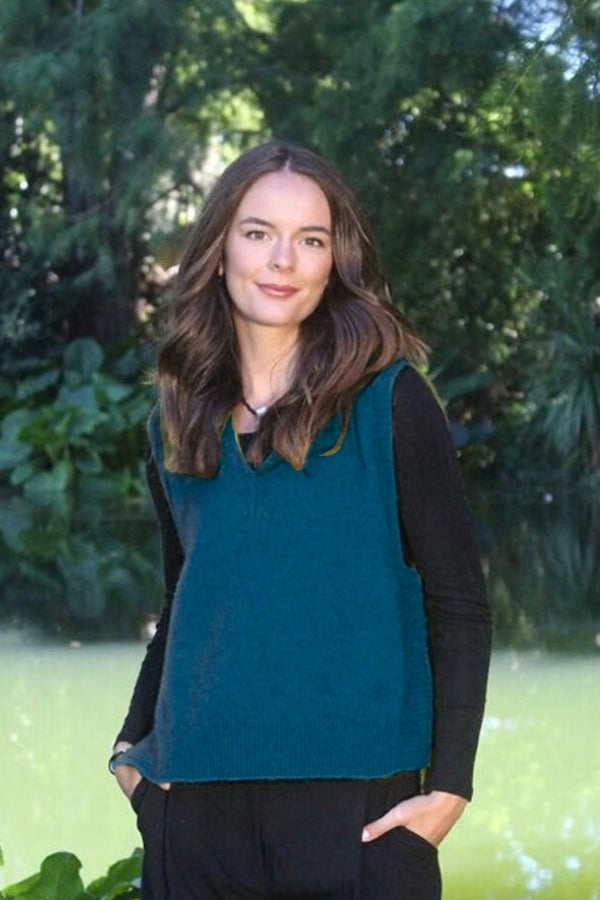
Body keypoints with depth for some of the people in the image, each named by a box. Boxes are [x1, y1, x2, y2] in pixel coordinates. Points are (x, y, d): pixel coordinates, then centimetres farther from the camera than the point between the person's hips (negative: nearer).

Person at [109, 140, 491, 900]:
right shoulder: (177, 423, 10)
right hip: (194, 802, 4)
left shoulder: (388, 402, -2)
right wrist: (130, 745, 10)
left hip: (357, 805, -4)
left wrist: (449, 784, -10)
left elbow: (458, 603, -3)